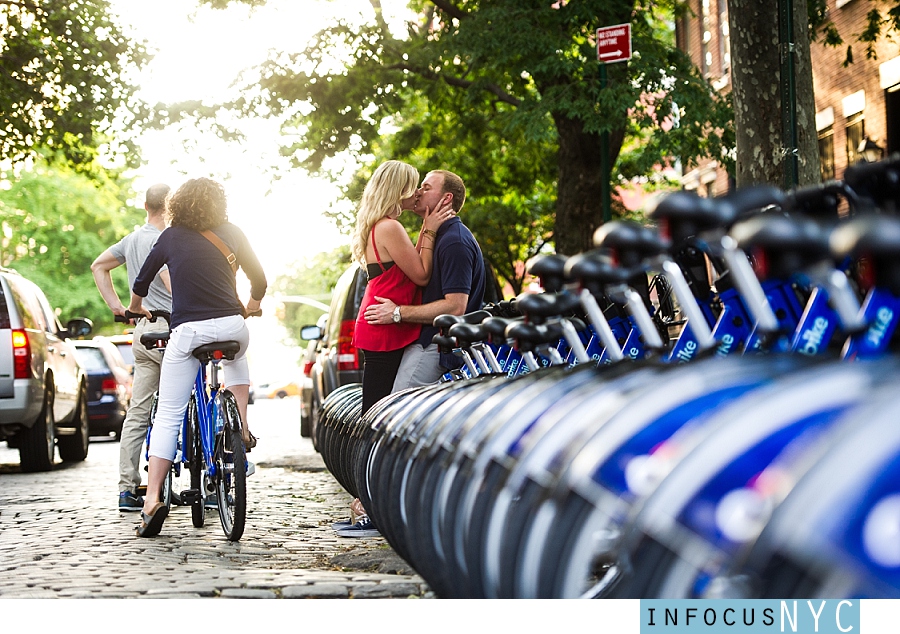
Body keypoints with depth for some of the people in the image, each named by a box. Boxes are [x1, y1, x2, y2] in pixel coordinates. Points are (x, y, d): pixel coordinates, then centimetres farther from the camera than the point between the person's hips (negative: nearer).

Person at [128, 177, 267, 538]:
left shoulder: (171, 237, 11)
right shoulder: (230, 234, 12)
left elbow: (141, 282, 20)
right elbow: (259, 279, 19)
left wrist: (135, 309, 41)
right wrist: (252, 306, 41)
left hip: (187, 332, -1)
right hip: (231, 327, 2)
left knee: (167, 415, 2)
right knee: (236, 359, 38)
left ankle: (152, 497, -7)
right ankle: (242, 432, 25)